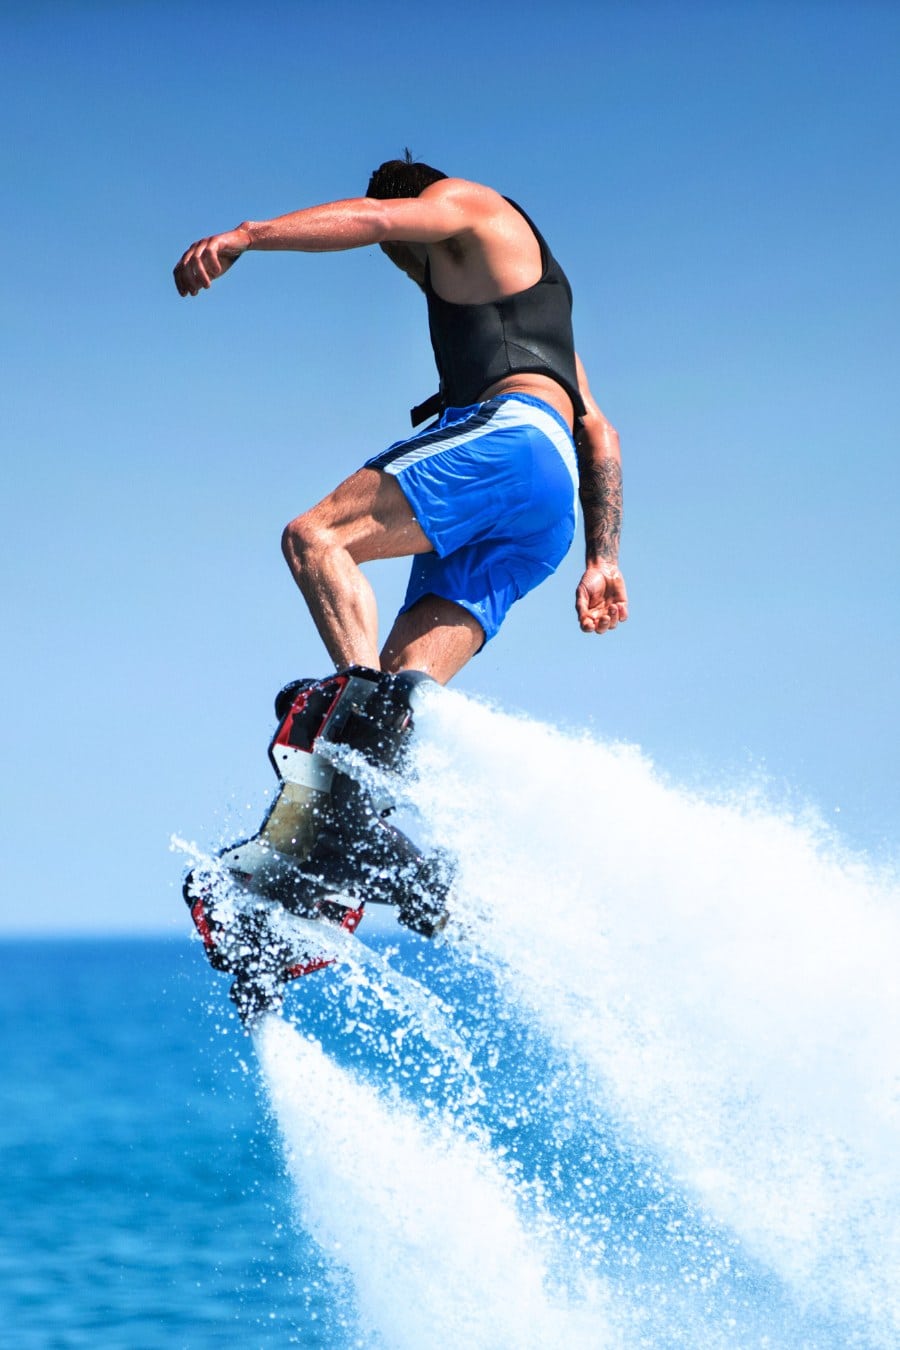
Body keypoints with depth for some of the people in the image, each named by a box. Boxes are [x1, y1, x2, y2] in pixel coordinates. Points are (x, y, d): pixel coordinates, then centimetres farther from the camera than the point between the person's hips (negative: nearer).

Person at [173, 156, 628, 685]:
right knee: (406, 683, -4)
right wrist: (602, 562, 25)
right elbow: (599, 434, 33)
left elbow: (377, 218, -5)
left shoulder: (463, 199, 18)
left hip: (512, 435, -8)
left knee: (313, 538, -20)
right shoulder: (532, 305, 41)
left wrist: (245, 235, -17)